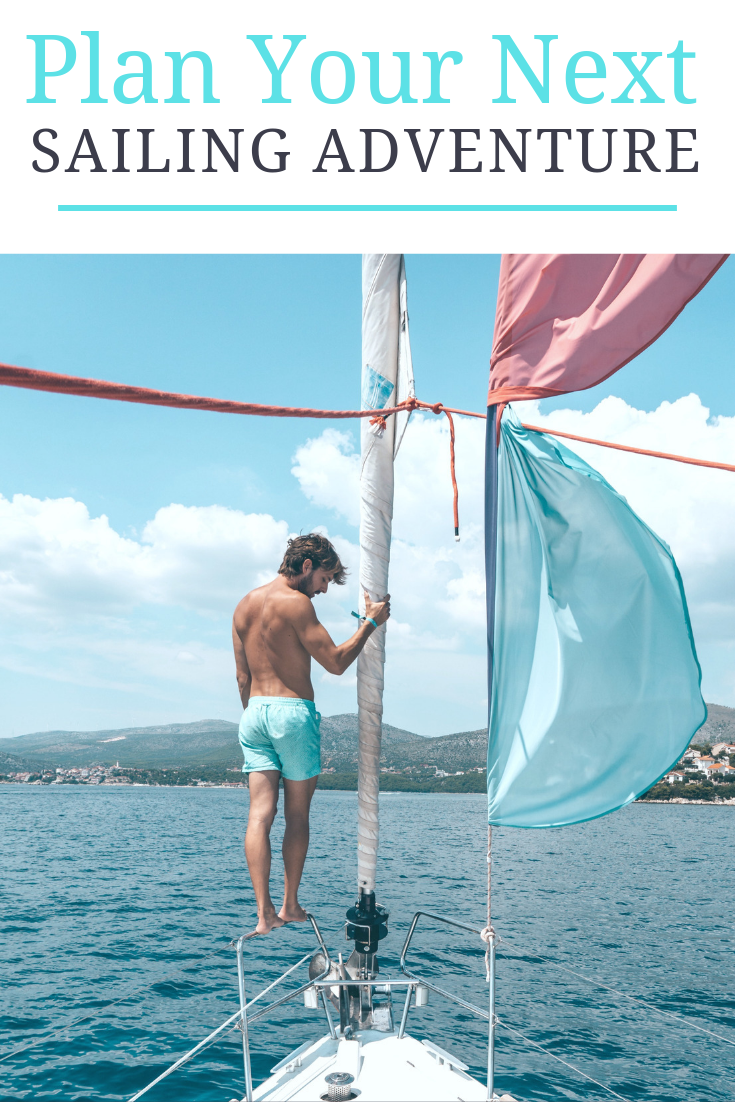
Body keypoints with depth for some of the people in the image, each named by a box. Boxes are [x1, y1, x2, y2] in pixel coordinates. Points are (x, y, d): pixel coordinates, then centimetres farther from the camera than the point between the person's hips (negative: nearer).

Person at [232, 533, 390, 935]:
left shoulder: (244, 605, 12)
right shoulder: (295, 602, -12)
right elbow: (335, 662, -12)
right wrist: (371, 622, -3)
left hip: (254, 712, 6)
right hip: (294, 711, -6)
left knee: (260, 814, 2)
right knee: (297, 816, 8)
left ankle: (264, 913, -1)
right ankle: (291, 906, 19)